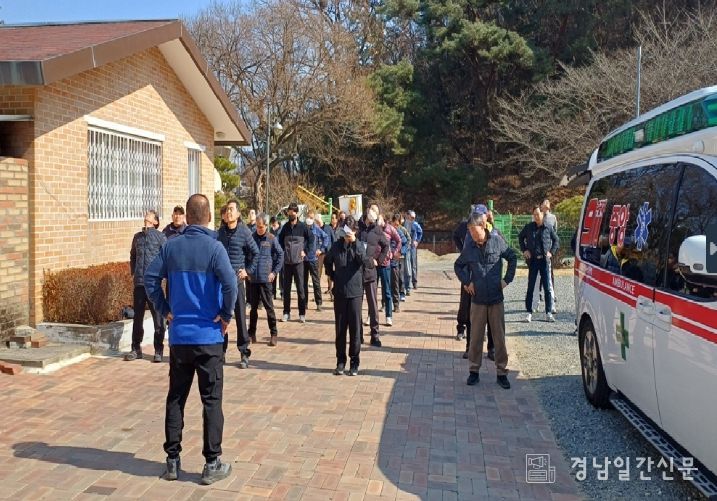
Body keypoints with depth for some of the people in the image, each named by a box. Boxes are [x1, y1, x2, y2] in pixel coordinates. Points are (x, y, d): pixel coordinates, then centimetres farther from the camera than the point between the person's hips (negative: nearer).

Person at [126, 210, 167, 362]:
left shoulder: (160, 236, -1)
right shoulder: (137, 236, 13)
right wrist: (133, 273, 16)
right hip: (139, 283, 4)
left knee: (158, 318, 0)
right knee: (137, 317, 10)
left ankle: (158, 351, 9)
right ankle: (136, 349, 21)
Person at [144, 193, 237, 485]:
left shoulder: (171, 246, 2)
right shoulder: (213, 247, -11)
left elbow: (150, 279, 1)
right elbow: (230, 283, -22)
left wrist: (164, 310, 9)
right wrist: (227, 315, -8)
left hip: (178, 335, 4)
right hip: (209, 336, -4)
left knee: (175, 398, 14)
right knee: (212, 400, 5)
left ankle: (172, 460, 21)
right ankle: (212, 465, 10)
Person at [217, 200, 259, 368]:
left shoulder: (244, 232, -3)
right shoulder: (220, 232, 6)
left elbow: (255, 253, 6)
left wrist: (248, 270, 2)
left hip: (237, 279, -3)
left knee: (240, 317, -1)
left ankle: (244, 354, 7)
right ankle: (221, 349, 20)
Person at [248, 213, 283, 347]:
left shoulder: (272, 239, -3)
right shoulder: (251, 237, 3)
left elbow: (280, 255, 2)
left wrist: (275, 272, -2)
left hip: (266, 278, -3)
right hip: (252, 278, 3)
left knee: (269, 307, 0)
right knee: (253, 307, 11)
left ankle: (274, 334, 7)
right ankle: (251, 333, 21)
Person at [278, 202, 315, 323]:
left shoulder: (302, 227, -3)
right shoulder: (285, 226, 6)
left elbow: (311, 239, 4)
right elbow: (280, 240, 18)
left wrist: (306, 252, -2)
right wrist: (282, 250, 6)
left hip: (298, 261, -3)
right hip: (287, 262, 3)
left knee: (300, 288, 0)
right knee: (286, 288, 7)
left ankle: (302, 314, 6)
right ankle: (286, 313, 16)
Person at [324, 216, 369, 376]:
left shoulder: (359, 245, -3)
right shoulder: (337, 245, 3)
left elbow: (366, 262, -23)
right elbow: (327, 261, 20)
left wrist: (354, 242, -28)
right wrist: (332, 276, 10)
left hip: (355, 292, -2)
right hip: (339, 292, 2)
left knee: (355, 328, 1)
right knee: (340, 328, 7)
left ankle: (354, 362, 11)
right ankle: (340, 361, 17)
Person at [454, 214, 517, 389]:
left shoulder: (497, 242, -5)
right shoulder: (469, 248, -2)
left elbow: (513, 258, 8)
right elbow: (458, 265, 14)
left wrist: (507, 279, 1)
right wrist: (466, 282, 3)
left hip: (496, 298, -1)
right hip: (478, 299, 1)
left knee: (499, 337, 5)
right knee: (476, 337, 6)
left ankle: (502, 372, 16)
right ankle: (474, 371, 19)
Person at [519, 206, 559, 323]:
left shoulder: (548, 228, -1)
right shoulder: (528, 227, 1)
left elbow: (556, 240, 12)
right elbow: (520, 237, 16)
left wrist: (551, 252, 2)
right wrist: (524, 250, 6)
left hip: (544, 260, 0)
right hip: (533, 260, 0)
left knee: (547, 288, 2)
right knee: (530, 287, 4)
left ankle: (549, 313, 10)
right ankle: (529, 312, 10)